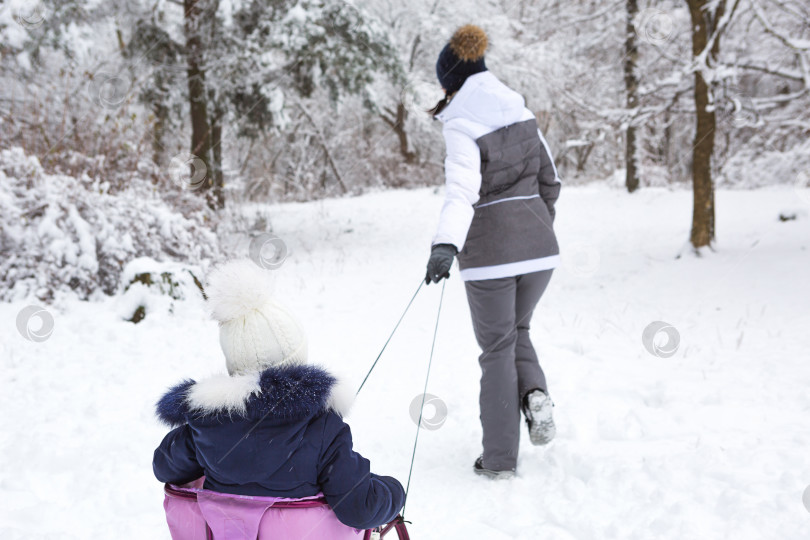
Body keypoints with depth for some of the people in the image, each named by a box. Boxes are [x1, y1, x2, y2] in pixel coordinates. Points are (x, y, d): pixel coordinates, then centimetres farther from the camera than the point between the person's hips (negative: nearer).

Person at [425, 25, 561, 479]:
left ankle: (500, 459, 13)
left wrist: (445, 245, -39)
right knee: (518, 329, 27)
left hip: (490, 253, -5)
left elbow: (463, 190, -27)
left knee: (497, 348, 9)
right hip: (539, 246, 5)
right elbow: (550, 181, 16)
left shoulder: (461, 127, -11)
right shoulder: (523, 114, 8)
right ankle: (534, 392, -1)